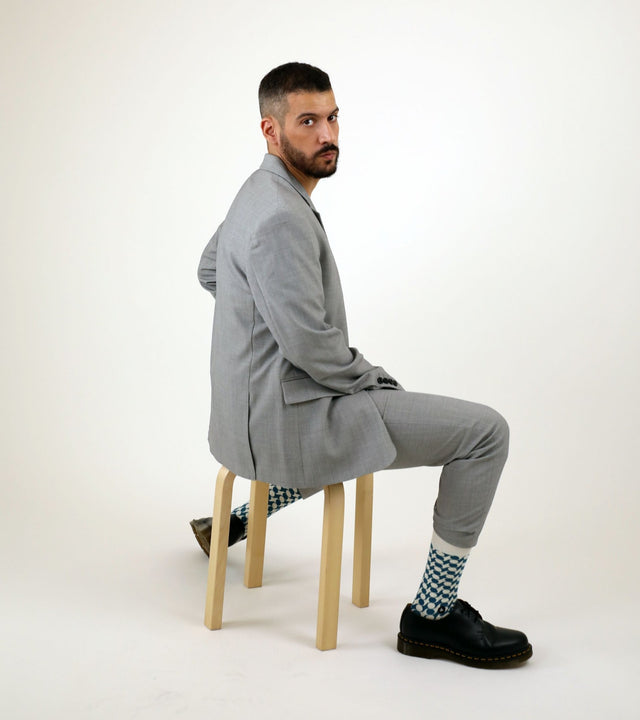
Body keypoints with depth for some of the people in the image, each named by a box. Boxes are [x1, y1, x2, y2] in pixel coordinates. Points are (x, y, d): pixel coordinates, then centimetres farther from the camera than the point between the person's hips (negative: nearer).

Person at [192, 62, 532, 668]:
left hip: (249, 408, 10)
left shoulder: (258, 194, 10)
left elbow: (208, 271, 26)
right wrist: (377, 380, -7)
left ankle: (238, 520, 39)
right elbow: (309, 343, -24)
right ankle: (432, 614, -3)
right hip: (285, 419, -10)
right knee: (485, 432, -11)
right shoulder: (281, 218, -22)